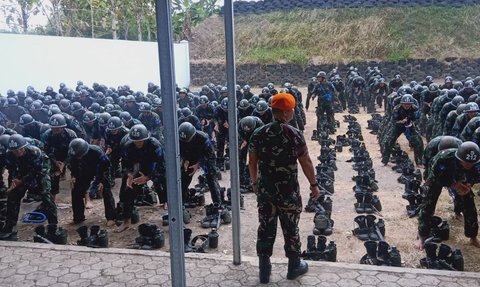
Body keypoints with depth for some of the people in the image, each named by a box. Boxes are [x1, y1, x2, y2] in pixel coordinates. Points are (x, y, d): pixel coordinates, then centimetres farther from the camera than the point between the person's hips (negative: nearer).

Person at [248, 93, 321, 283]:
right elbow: (306, 163, -9)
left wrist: (255, 183, 19)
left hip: (264, 189, 3)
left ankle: (264, 270, 20)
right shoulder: (294, 134, -12)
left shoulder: (258, 134, -2)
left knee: (265, 228, 11)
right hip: (288, 190, -3)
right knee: (290, 228, 12)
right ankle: (294, 266, 28)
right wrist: (314, 185, 4)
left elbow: (252, 162, 5)